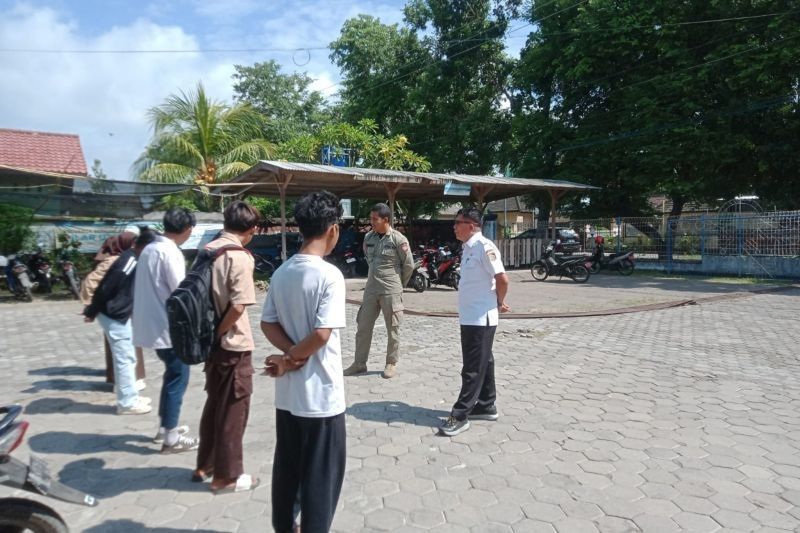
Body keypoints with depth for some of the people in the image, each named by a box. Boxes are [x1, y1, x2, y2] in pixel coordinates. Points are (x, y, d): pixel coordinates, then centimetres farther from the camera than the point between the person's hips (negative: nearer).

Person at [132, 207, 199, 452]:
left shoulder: (149, 248, 10)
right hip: (168, 327, -9)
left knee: (172, 375, 20)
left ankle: (165, 427, 29)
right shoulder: (170, 252, -18)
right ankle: (171, 438, 8)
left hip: (153, 324, 9)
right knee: (178, 377, 1)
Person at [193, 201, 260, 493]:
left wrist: (210, 332, 11)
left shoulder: (207, 250, 6)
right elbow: (238, 306, -23)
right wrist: (218, 332, -9)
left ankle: (205, 465, 34)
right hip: (234, 344, -8)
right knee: (233, 409, 5)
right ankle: (226, 476, 17)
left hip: (213, 342, 8)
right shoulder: (240, 257, -17)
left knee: (214, 403, 21)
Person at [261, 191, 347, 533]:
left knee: (286, 467, 21)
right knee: (321, 474, 9)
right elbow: (322, 334, -23)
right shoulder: (329, 275, -19)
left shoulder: (281, 273, 3)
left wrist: (291, 356, -7)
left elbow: (267, 324, 4)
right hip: (321, 394, -7)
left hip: (287, 393, 7)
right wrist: (292, 359, -9)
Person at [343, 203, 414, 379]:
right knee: (363, 327, 8)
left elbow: (409, 265, -3)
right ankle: (359, 363, 19)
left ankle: (391, 364, 18)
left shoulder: (398, 239, -11)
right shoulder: (368, 237, 6)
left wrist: (398, 285, 7)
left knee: (392, 329, 5)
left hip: (391, 291, -5)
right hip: (371, 289, 6)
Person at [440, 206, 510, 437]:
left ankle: (460, 415, 4)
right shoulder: (468, 248, 11)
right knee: (482, 364, 17)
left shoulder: (484, 247, -17)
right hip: (470, 317, 9)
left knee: (473, 368, -2)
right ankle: (486, 406, 28)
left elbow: (502, 279, -20)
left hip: (480, 318, -9)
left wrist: (499, 303, -6)